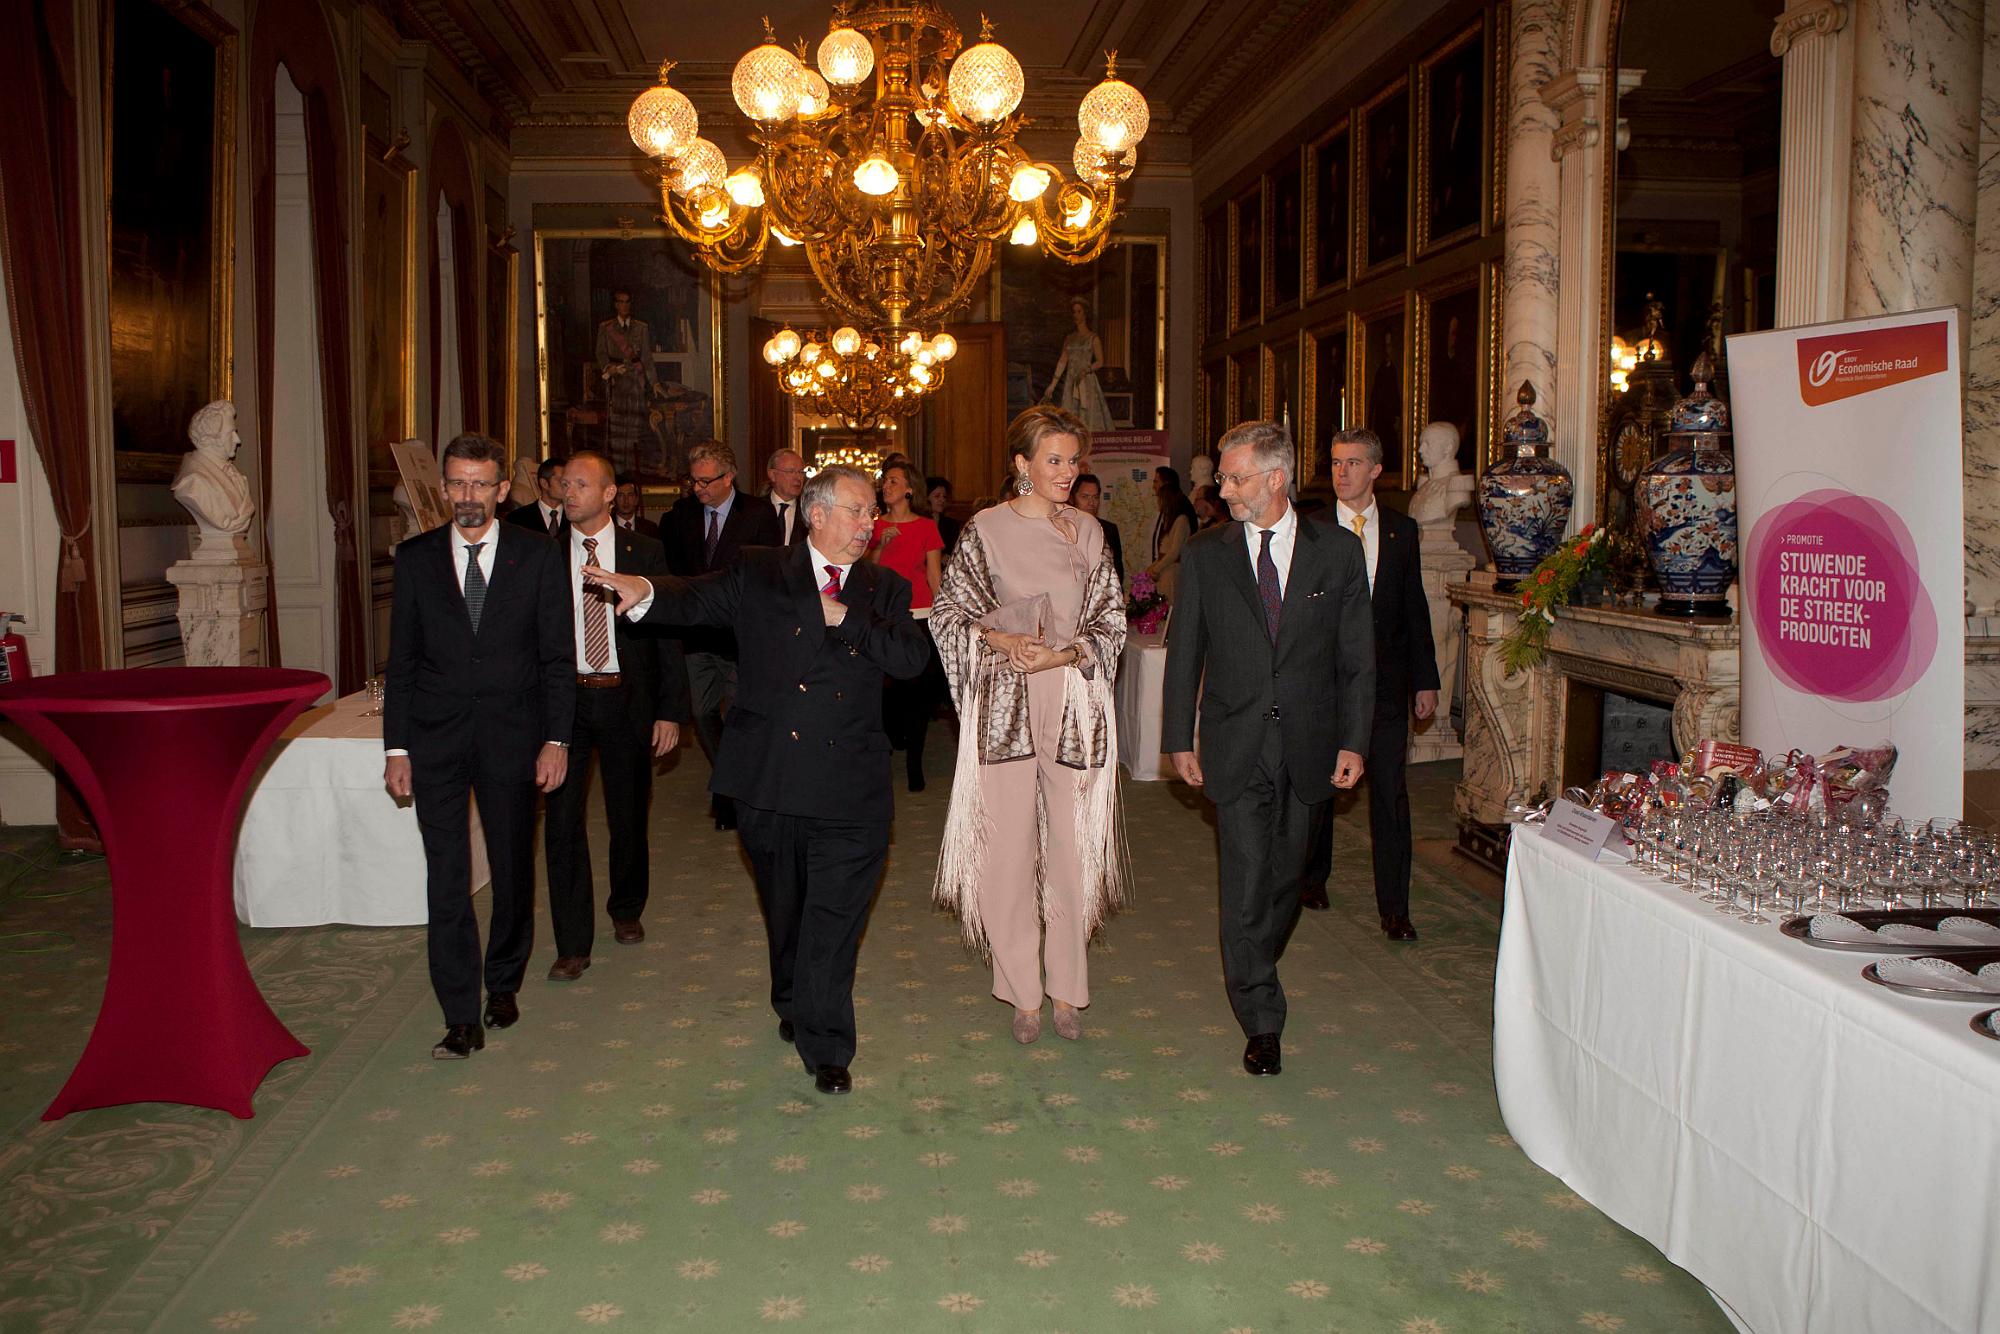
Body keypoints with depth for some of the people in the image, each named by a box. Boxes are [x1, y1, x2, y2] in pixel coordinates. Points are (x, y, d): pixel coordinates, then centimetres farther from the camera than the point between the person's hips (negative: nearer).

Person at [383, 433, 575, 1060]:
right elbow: (401, 660, 6)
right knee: (446, 878, -2)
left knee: (513, 870, 11)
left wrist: (556, 739, -6)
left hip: (511, 736, 0)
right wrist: (396, 747, 0)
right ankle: (461, 1017, 4)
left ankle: (503, 984, 32)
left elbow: (558, 657, 1)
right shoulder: (416, 557, 5)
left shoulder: (538, 557, 1)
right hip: (435, 737, 1)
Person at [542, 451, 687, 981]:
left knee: (628, 816, 13)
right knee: (563, 820, -2)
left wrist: (670, 710, -4)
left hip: (625, 699, 0)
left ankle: (626, 909, 36)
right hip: (563, 698, 0)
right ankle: (573, 943, 8)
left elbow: (667, 633, 1)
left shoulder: (644, 553, 1)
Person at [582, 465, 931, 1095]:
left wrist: (845, 617, -13)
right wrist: (646, 592, -29)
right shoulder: (758, 575, 4)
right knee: (783, 910, 18)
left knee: (835, 920, -2)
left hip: (849, 789, 0)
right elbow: (696, 600, -9)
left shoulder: (885, 588, 8)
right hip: (768, 782, 1)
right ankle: (793, 1006, 42)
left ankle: (826, 1047, 10)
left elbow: (913, 657, -6)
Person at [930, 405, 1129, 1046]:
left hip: (1075, 705, 2)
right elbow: (947, 614, 3)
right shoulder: (985, 530, 1)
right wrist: (1002, 640, -14)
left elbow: (1112, 621, 7)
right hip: (1004, 709, -2)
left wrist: (1062, 654, -10)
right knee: (1007, 849, 0)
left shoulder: (1087, 531, 8)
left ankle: (1065, 988, 19)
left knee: (1072, 848, 4)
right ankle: (1023, 993, 15)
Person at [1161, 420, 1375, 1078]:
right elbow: (1184, 651, 5)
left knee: (1287, 874, 13)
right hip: (1236, 746, -1)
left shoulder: (1338, 551, 1)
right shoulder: (1205, 554, 2)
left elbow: (1357, 656, 3)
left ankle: (1253, 968, 39)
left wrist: (1354, 741, -1)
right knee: (1246, 880, -5)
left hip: (1308, 745, 1)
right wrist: (1178, 738, 1)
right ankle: (1261, 1021, 6)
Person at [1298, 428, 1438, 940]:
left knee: (1390, 792, -1)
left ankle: (1394, 908, 6)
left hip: (1385, 681, 1)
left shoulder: (1402, 529, 6)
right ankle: (1313, 876, 34)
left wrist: (1425, 680, 7)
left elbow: (1415, 607, 9)